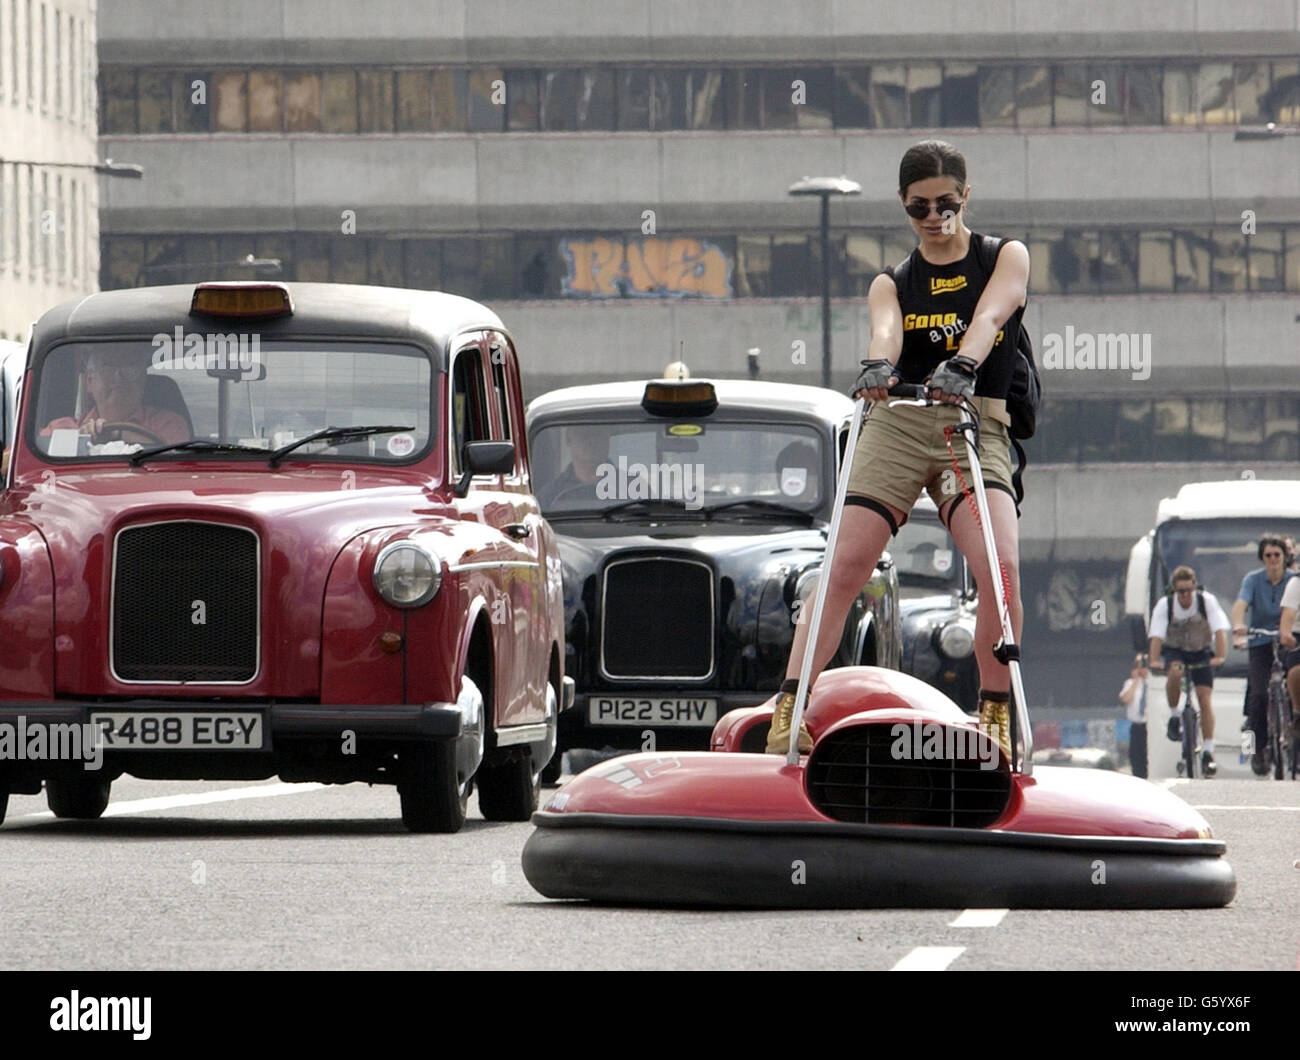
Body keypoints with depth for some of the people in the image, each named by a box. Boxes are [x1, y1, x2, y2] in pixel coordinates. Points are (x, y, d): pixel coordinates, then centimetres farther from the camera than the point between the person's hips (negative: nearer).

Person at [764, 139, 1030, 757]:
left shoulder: (1006, 259, 12)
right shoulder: (893, 283, 15)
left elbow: (988, 317, -11)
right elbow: (885, 330, -10)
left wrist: (962, 365, -34)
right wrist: (877, 367, -35)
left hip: (975, 427, -1)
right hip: (898, 423, 1)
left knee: (1001, 568, -22)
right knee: (843, 569, -13)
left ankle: (995, 714, -8)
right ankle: (789, 708, -13)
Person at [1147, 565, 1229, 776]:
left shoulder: (1207, 601, -20)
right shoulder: (1164, 605, -20)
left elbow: (1220, 630, -28)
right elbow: (1156, 635, -28)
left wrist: (1220, 656, -43)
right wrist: (1154, 661, -44)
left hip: (1202, 651, 0)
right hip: (1174, 649, 0)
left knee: (1205, 699, -12)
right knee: (1175, 673, -35)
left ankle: (1208, 752, -9)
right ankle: (1174, 715, -12)